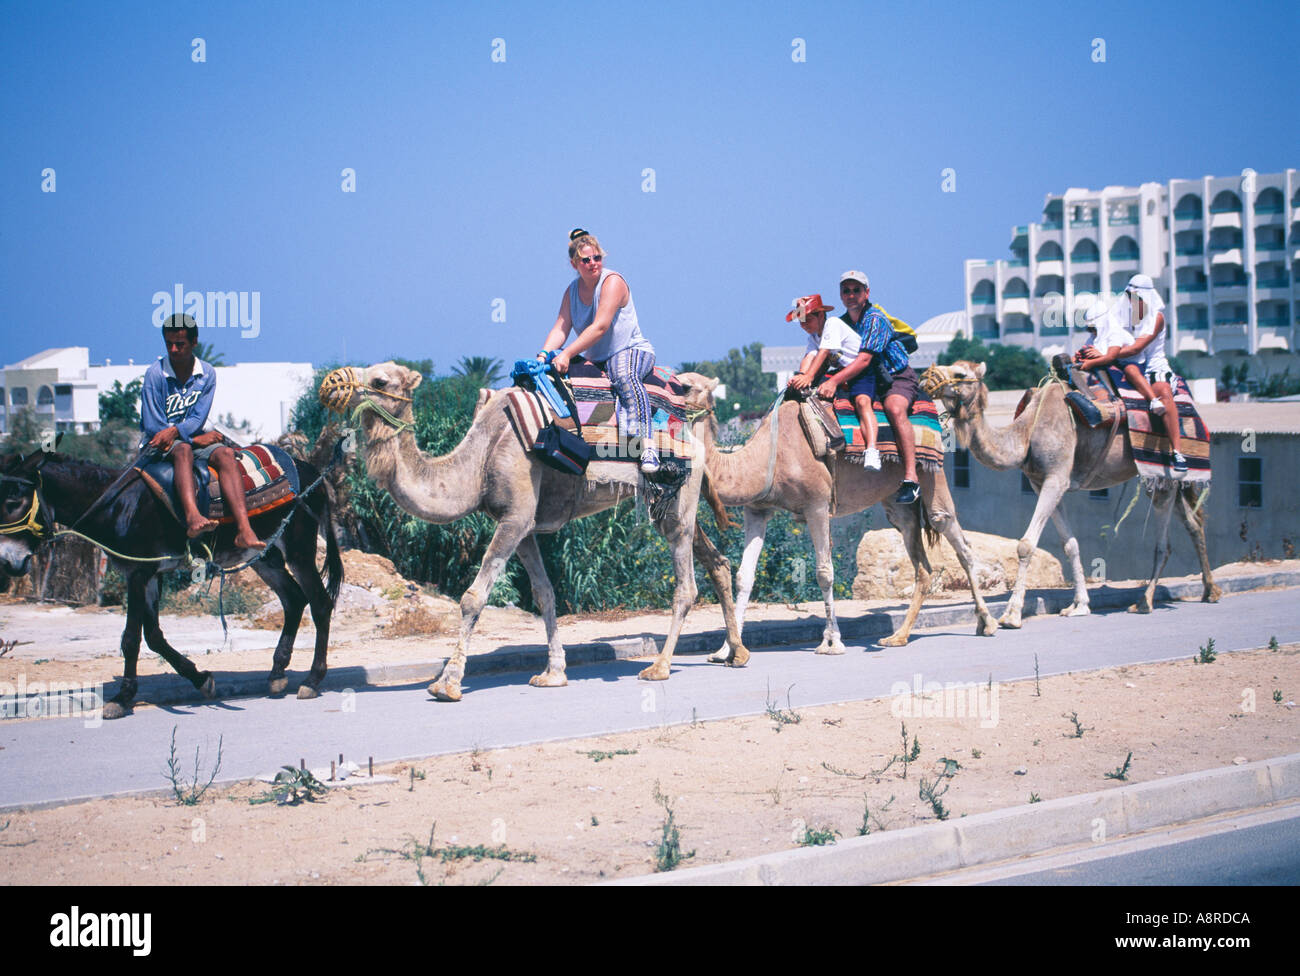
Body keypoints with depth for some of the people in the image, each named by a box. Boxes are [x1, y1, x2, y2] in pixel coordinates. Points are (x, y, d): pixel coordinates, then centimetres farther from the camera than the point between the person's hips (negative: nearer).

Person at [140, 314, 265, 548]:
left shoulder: (207, 374, 3)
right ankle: (192, 517, -64)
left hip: (193, 437, 3)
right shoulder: (155, 375, -8)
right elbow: (153, 426, -12)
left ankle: (244, 530, -45)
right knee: (183, 449, -37)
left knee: (225, 453, -26)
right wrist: (197, 439, -12)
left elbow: (199, 419, -5)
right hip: (159, 444, -3)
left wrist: (175, 430, -25)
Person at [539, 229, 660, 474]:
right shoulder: (572, 290, 8)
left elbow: (600, 327, -24)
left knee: (624, 375, -39)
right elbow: (560, 328, 1)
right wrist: (544, 354, -20)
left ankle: (647, 445, -49)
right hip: (597, 361, 7)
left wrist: (567, 354, -31)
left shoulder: (612, 281, -14)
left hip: (632, 350, -7)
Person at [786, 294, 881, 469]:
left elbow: (823, 353, -25)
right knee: (808, 390, 0)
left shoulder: (833, 324, -12)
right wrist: (801, 376, -30)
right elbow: (809, 357, -8)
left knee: (862, 401, -34)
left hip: (863, 373, -10)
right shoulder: (813, 336, 10)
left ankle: (871, 450, -52)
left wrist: (808, 376, -37)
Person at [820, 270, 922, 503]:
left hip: (898, 378, -8)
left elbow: (864, 360, -26)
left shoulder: (875, 319, -16)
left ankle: (911, 478, -45)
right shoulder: (841, 323, 7)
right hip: (865, 383, 8)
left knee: (894, 408, -37)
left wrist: (835, 381, -35)